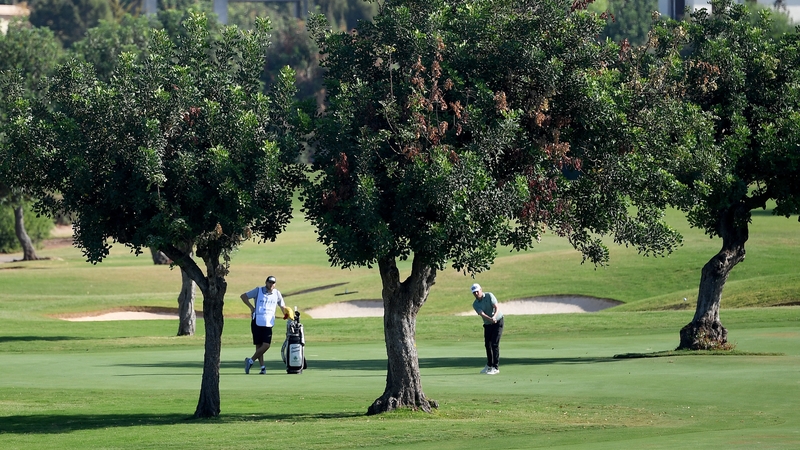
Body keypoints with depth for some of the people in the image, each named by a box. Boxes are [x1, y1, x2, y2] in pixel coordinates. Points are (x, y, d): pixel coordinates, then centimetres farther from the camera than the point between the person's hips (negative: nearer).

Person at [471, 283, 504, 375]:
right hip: (487, 324, 5)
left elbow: (496, 308, -23)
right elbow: (482, 314, -22)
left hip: (498, 321, -5)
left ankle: (496, 367, -11)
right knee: (487, 344, 10)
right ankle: (489, 366, 29)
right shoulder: (475, 304, -6)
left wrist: (494, 316, -44)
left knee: (494, 344, -12)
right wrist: (490, 319, -42)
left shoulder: (489, 296, -13)